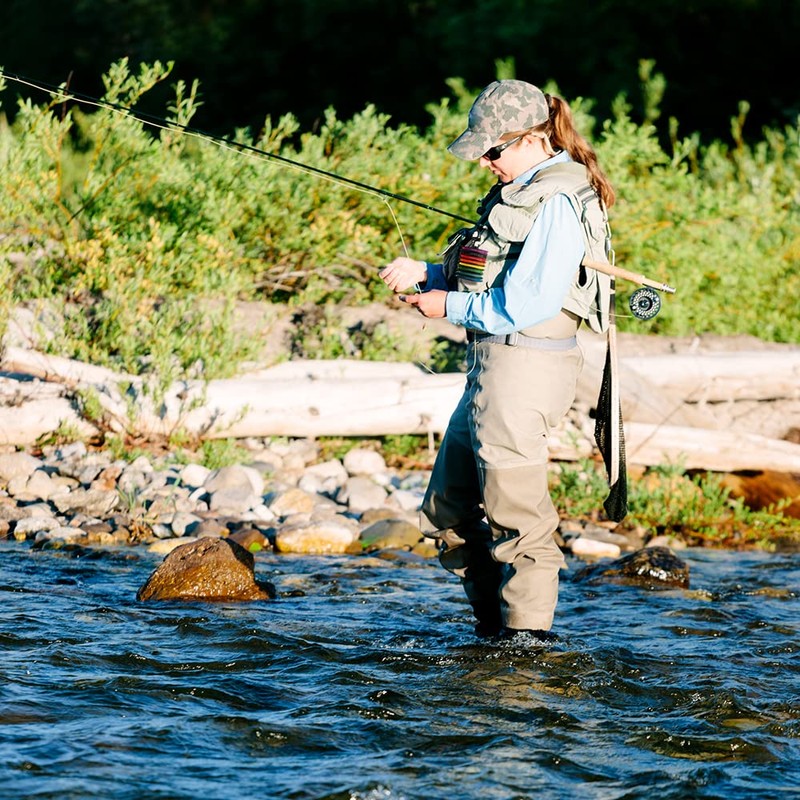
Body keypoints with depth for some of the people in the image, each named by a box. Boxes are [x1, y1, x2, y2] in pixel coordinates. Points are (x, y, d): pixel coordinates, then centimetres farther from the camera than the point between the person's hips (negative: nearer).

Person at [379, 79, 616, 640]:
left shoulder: (557, 204, -16)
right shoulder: (522, 192, 15)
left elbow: (528, 304, -22)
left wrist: (449, 306, -12)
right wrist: (423, 273, 8)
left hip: (526, 367, -11)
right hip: (493, 366, 11)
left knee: (514, 512, -3)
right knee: (450, 510, 17)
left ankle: (527, 636, 6)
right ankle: (493, 626, 27)